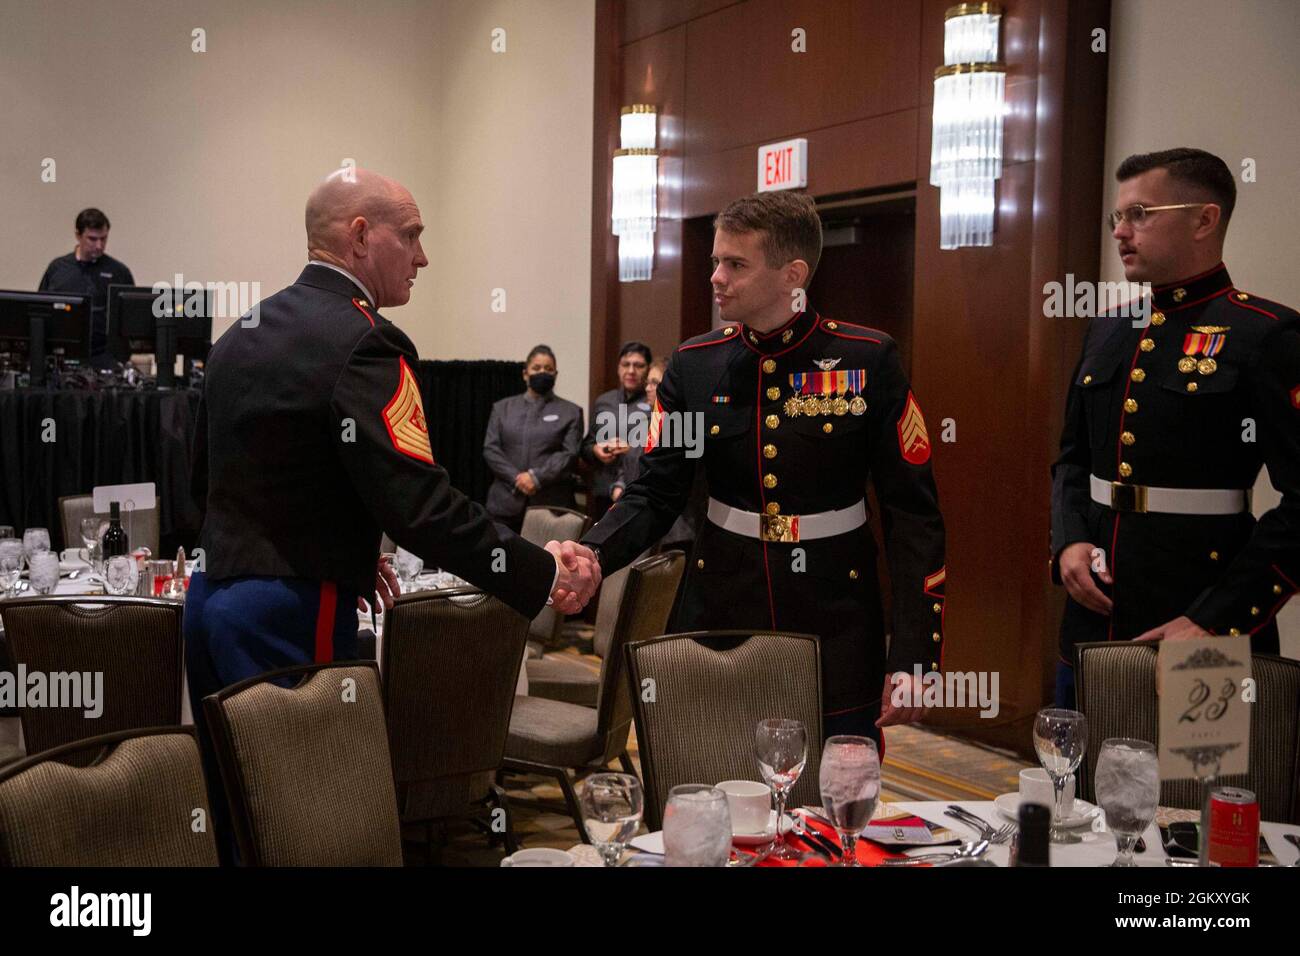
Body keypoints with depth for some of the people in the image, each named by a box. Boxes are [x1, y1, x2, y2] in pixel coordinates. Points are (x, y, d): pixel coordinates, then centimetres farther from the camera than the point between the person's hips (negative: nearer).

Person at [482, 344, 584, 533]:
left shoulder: (571, 412, 10)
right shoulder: (502, 408, 16)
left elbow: (570, 454, -1)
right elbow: (490, 449, 7)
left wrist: (536, 477, -13)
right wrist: (517, 479, -7)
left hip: (551, 505, -2)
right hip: (506, 503, 2)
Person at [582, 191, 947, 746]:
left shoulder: (868, 360, -7)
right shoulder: (694, 364, 2)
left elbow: (912, 514, -6)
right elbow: (653, 496, 2)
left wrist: (911, 658, -10)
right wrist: (590, 557, -19)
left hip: (836, 635, -2)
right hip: (719, 627, 2)